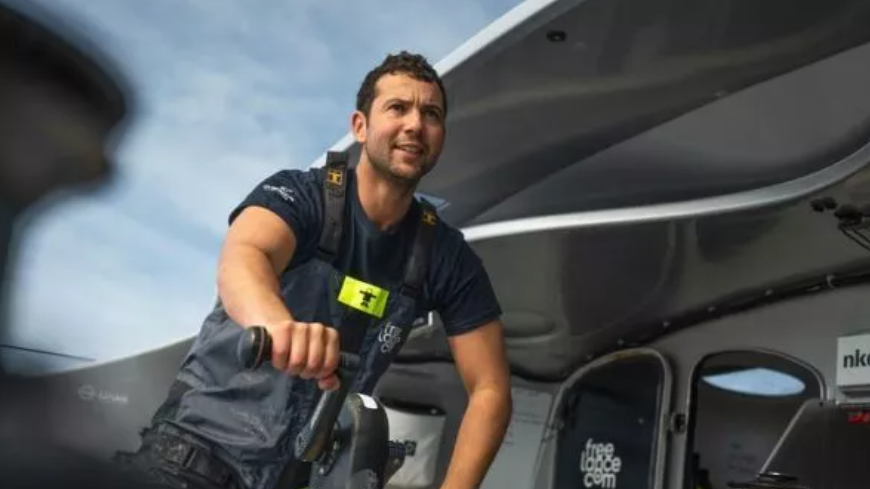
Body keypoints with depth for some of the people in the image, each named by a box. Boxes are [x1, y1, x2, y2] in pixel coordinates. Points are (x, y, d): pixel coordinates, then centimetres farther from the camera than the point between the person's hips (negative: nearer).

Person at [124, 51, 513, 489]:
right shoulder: (297, 194, -13)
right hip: (204, 442, -3)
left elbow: (490, 389, -5)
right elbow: (241, 259, -34)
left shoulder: (447, 256, -5)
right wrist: (276, 323, -56)